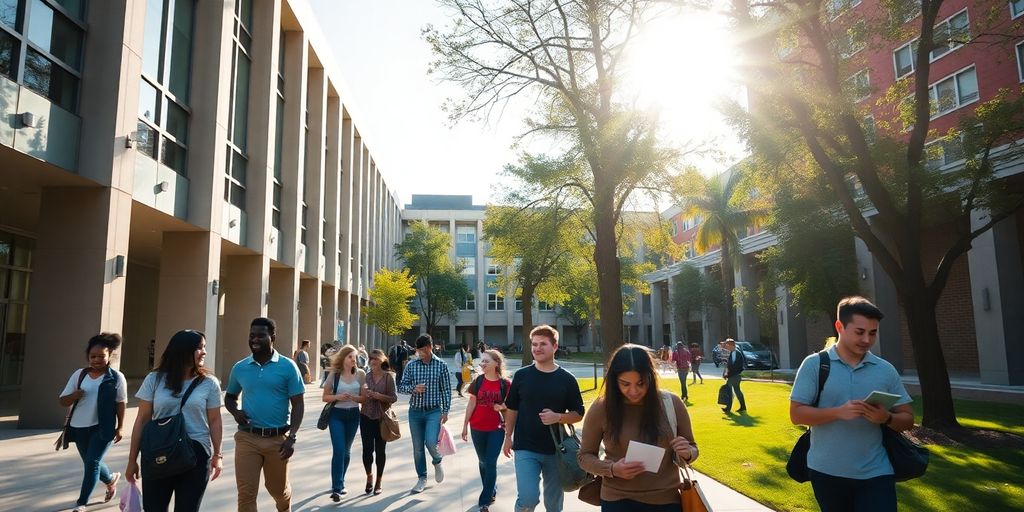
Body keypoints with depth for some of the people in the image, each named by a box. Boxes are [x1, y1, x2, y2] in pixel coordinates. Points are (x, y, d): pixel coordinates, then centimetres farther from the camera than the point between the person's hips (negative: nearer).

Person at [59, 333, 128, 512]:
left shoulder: (116, 377, -7)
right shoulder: (79, 374, 2)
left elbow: (120, 404, -3)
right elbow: (62, 401, 4)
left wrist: (119, 427, -5)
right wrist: (74, 395, -19)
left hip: (103, 427, -5)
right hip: (80, 427, 5)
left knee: (92, 463, -9)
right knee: (90, 463, 18)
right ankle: (111, 479, 45)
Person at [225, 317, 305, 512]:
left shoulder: (287, 366, -6)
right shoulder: (240, 368, 3)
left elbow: (298, 404, -5)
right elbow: (229, 397, 18)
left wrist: (291, 437, -15)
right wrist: (235, 411, -5)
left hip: (278, 438, -1)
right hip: (247, 438, 2)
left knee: (278, 489, 16)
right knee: (246, 493, -1)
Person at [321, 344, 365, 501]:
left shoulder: (360, 374, -3)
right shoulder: (334, 374, -6)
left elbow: (364, 397, 1)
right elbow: (325, 397, 1)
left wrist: (353, 397, -19)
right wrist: (338, 396, -18)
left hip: (353, 415, 2)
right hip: (336, 415, -2)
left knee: (346, 451, 13)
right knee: (338, 450, -10)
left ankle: (339, 483, 29)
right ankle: (336, 488, -7)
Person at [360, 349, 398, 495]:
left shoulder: (389, 376, -5)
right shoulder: (366, 376, 3)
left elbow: (394, 397, -7)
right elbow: (361, 398, 11)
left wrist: (379, 396, -20)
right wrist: (364, 394, -11)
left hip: (382, 417, -2)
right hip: (366, 417, 2)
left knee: (380, 450, 7)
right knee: (367, 449, -1)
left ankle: (379, 481, 23)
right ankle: (369, 475, 26)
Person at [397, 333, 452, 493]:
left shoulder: (441, 365, -4)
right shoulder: (411, 365, 0)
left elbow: (446, 390, 0)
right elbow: (401, 386, 4)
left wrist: (445, 411, -4)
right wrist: (413, 388, -17)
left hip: (434, 411, -3)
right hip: (415, 411, 3)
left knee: (431, 442, -17)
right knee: (418, 447, 9)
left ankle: (437, 462, 18)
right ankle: (422, 478, 26)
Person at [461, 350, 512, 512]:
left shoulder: (505, 384, -8)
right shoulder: (478, 381, -3)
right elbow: (471, 404, 1)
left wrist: (501, 406, -18)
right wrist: (465, 426, 1)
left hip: (496, 428, -3)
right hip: (477, 428, 3)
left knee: (491, 463, -3)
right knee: (483, 462, 15)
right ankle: (491, 492, 35)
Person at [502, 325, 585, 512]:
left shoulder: (567, 379, -3)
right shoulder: (522, 375, -1)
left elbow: (578, 414, 0)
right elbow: (512, 409, 8)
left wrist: (558, 417, -17)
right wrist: (508, 437, 5)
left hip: (556, 450, 1)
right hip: (526, 449, -1)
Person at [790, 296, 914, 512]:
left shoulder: (886, 370, 3)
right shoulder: (814, 364, -5)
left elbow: (908, 419, 6)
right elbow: (796, 414, -9)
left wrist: (886, 418, -16)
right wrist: (839, 412, -22)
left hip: (875, 474, 1)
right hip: (827, 473, -1)